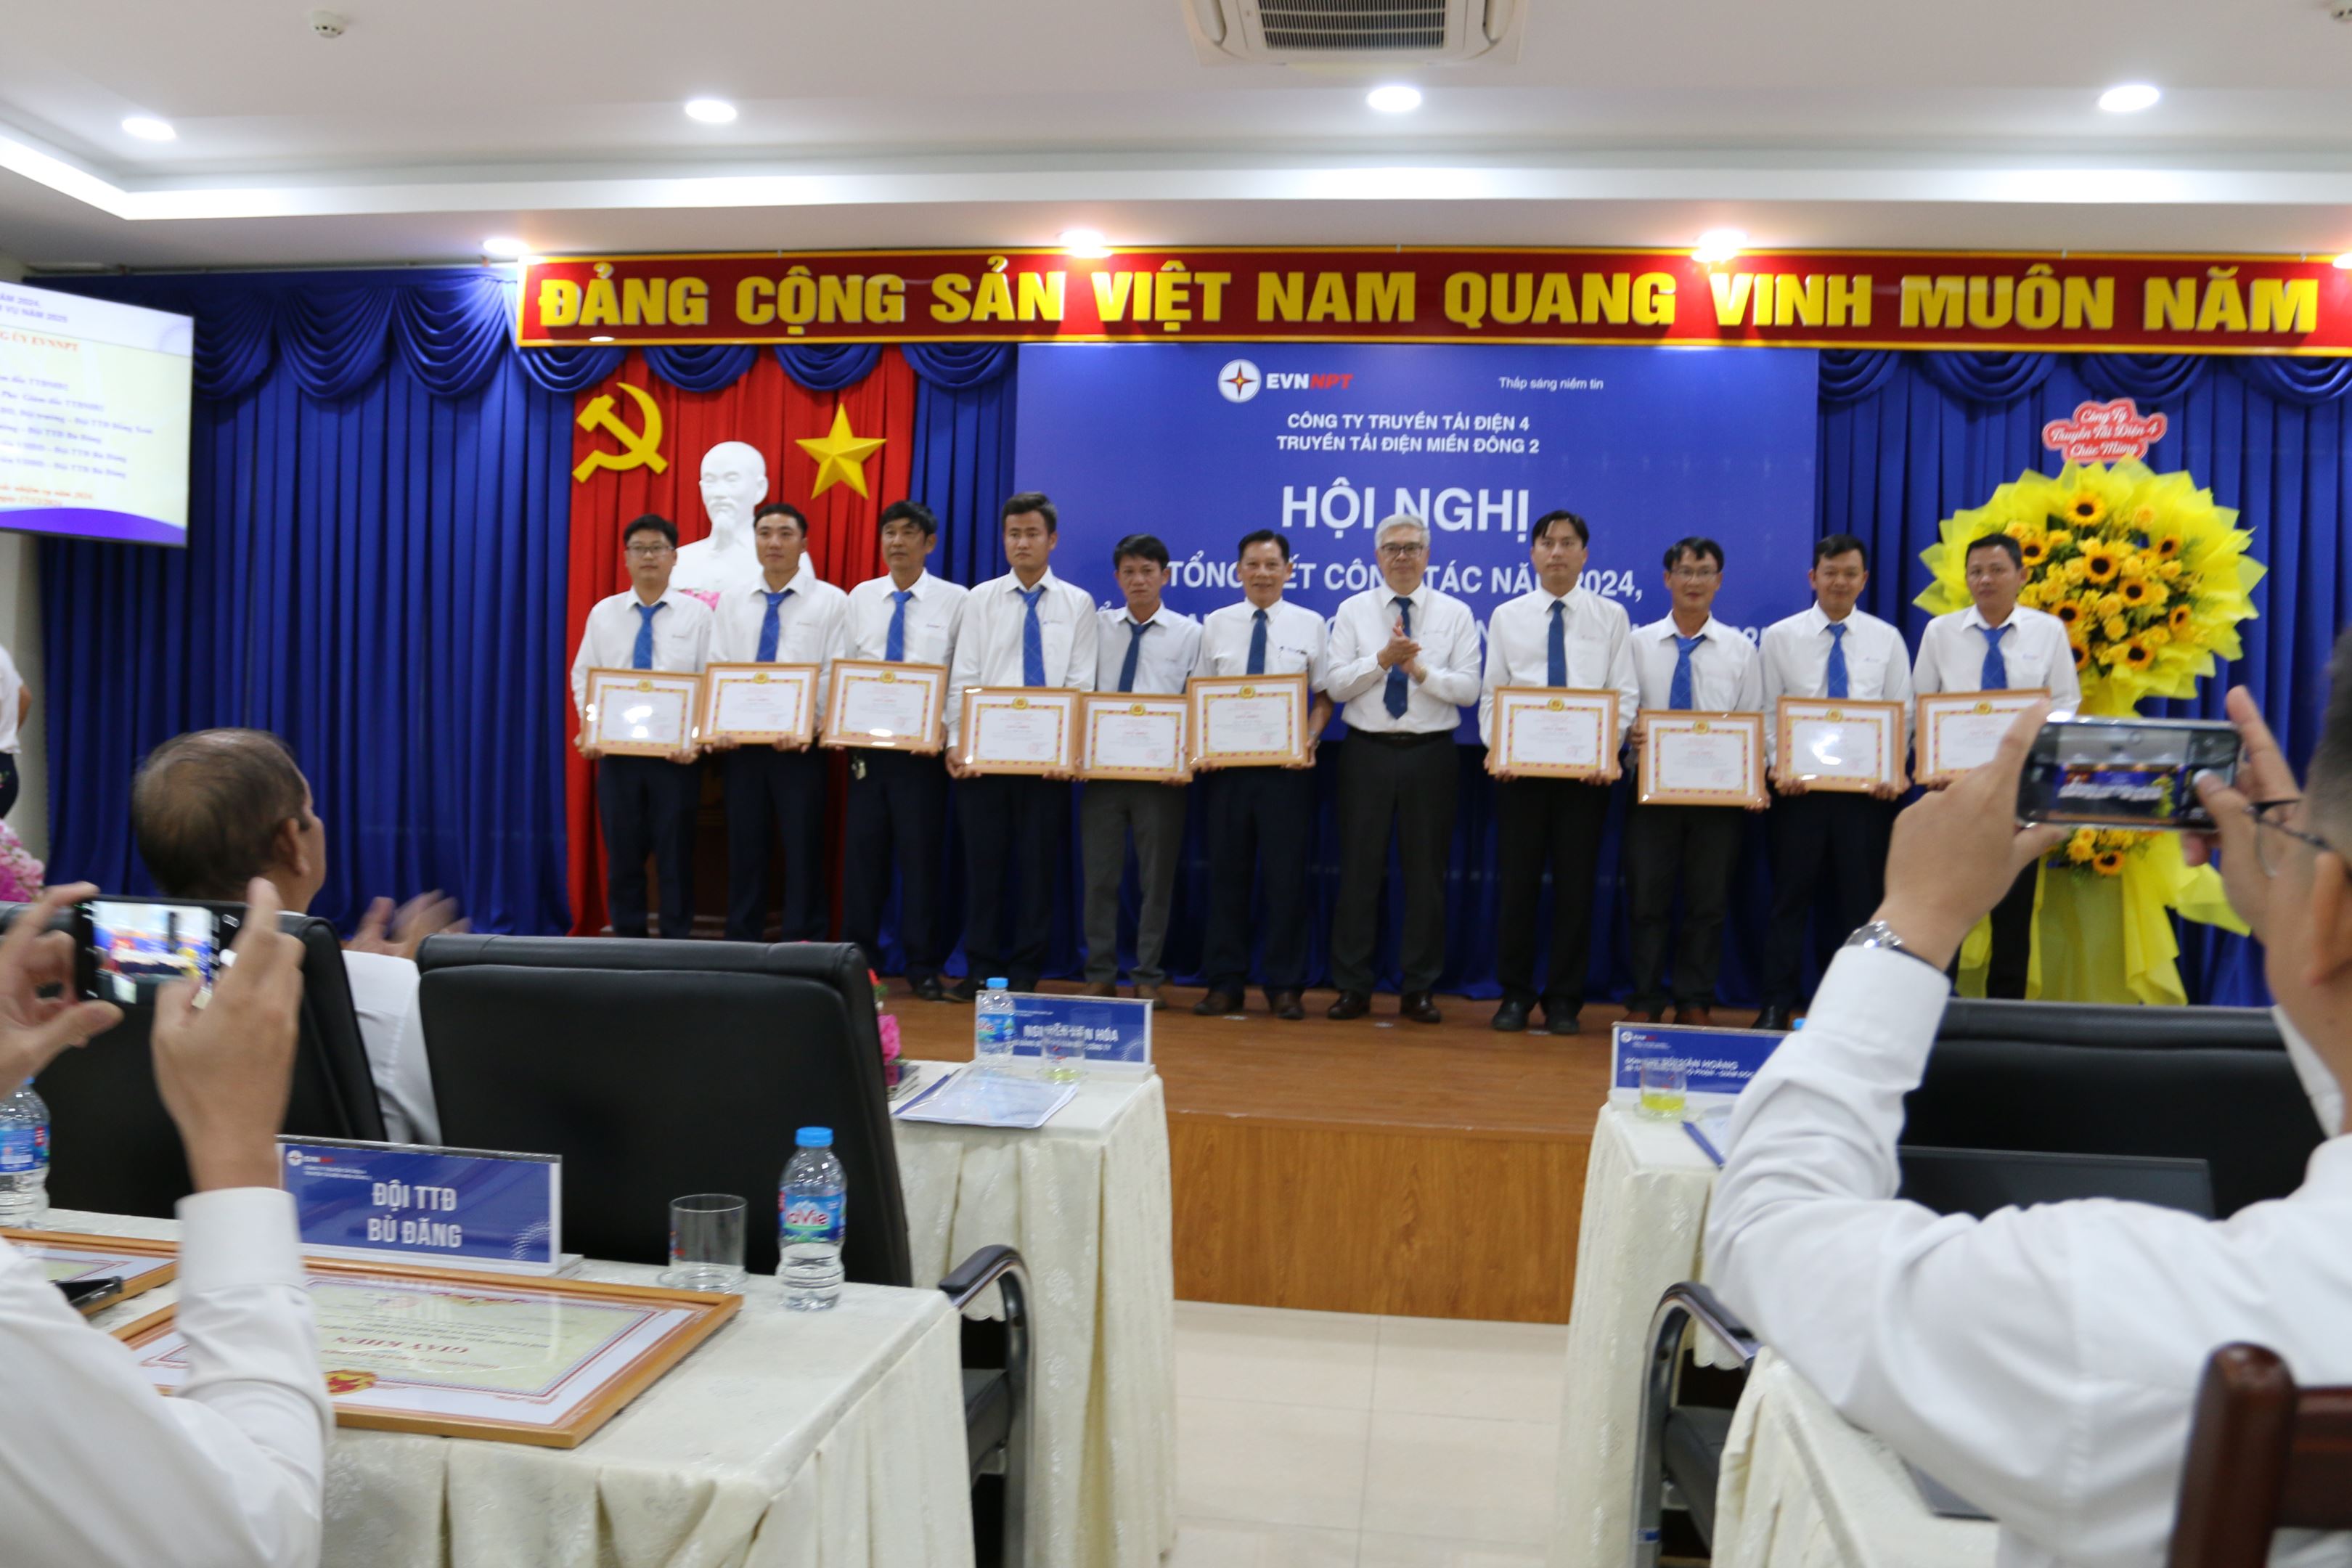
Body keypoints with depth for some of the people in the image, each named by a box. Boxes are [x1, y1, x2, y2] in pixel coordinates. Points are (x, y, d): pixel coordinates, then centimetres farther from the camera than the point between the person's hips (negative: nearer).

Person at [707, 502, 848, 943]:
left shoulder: (831, 600, 1)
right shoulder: (732, 601, 12)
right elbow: (716, 669, 6)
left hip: (801, 743, -3)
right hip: (742, 741, 3)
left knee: (803, 848, 0)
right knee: (744, 847, 8)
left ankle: (804, 949, 8)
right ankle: (741, 947, 16)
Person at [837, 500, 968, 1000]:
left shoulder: (954, 600, 0)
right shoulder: (861, 597, 10)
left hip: (922, 747, -3)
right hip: (867, 742, 3)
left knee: (921, 855, 1)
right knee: (862, 851, 6)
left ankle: (923, 968, 11)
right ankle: (859, 960, 16)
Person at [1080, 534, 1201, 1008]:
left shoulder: (1188, 633, 4)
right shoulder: (1098, 626, 9)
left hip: (1161, 771, -2)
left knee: (1157, 876, 5)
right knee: (1100, 875, 5)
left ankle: (1148, 978, 14)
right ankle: (1100, 975, 15)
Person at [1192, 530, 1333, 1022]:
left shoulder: (1310, 624, 5)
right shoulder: (1216, 625, 8)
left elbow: (1324, 697, 5)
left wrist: (1310, 741, -12)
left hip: (1288, 765, -1)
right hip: (1226, 763, 1)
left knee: (1287, 876, 2)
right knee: (1226, 873, 6)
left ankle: (1285, 986, 12)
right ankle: (1224, 983, 16)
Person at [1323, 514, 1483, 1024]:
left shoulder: (1455, 614, 5)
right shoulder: (1353, 611, 6)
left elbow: (1468, 689, -4)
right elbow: (1337, 685, -3)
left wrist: (1419, 669, -17)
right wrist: (1383, 659, -15)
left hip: (1429, 753, 0)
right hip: (1366, 752, 0)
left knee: (1426, 872, 4)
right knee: (1359, 869, 3)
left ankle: (1418, 989, 14)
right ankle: (1352, 987, 12)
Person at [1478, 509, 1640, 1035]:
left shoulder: (1611, 616, 7)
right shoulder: (1506, 616, 9)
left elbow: (1625, 694, 1)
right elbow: (1492, 693, 7)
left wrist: (1608, 753, -13)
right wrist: (1495, 749, -9)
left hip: (1586, 766, 0)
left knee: (1576, 884, 4)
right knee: (1517, 881, 3)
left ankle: (1564, 1000, 14)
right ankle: (1515, 995, 15)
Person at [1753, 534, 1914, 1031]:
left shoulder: (1886, 639, 9)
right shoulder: (1780, 637, 5)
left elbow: (1902, 715, 5)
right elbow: (1768, 713, 2)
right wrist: (1779, 767, -13)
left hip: (1867, 787, 1)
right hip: (1799, 785, -1)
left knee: (1862, 898, 6)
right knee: (1791, 897, 2)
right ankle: (1778, 1005, 9)